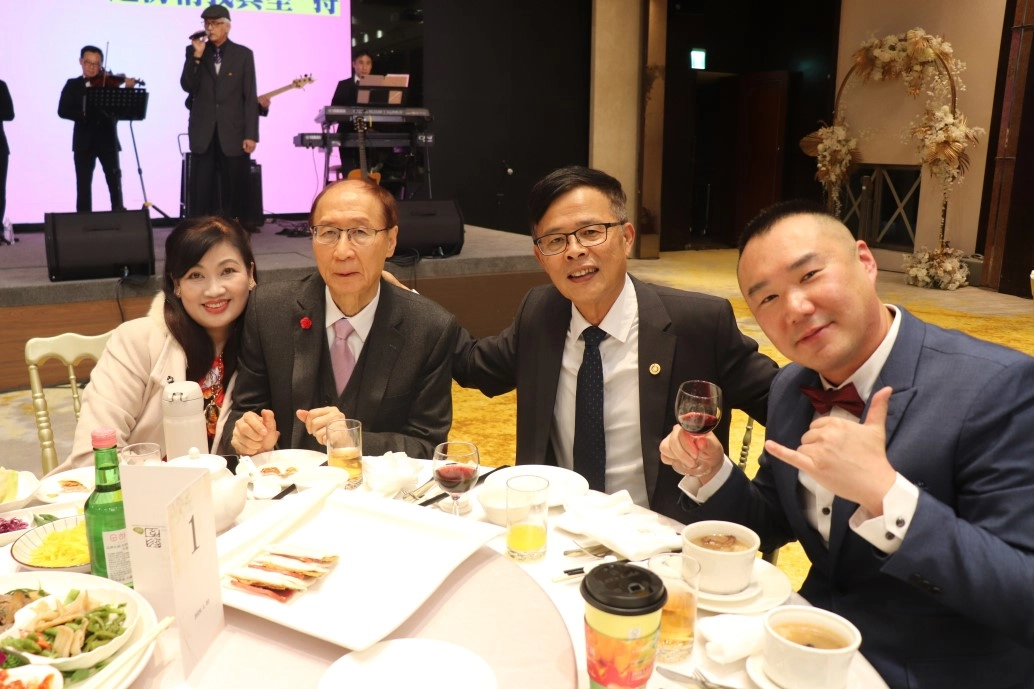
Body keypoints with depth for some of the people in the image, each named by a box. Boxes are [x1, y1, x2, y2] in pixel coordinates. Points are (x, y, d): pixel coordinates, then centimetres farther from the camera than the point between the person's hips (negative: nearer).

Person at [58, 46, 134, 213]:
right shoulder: (72, 85, 8)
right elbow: (63, 111, -3)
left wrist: (128, 89, -24)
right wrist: (84, 114, -19)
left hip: (107, 139, -1)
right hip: (83, 141, 1)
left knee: (114, 180, 0)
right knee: (83, 184, 2)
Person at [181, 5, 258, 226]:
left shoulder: (243, 54, 4)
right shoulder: (194, 51, 9)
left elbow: (250, 97, 0)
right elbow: (188, 86, -2)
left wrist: (251, 134, -7)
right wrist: (197, 56, -13)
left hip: (233, 132, -1)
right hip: (203, 132, 1)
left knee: (234, 189, 3)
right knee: (201, 189, 0)